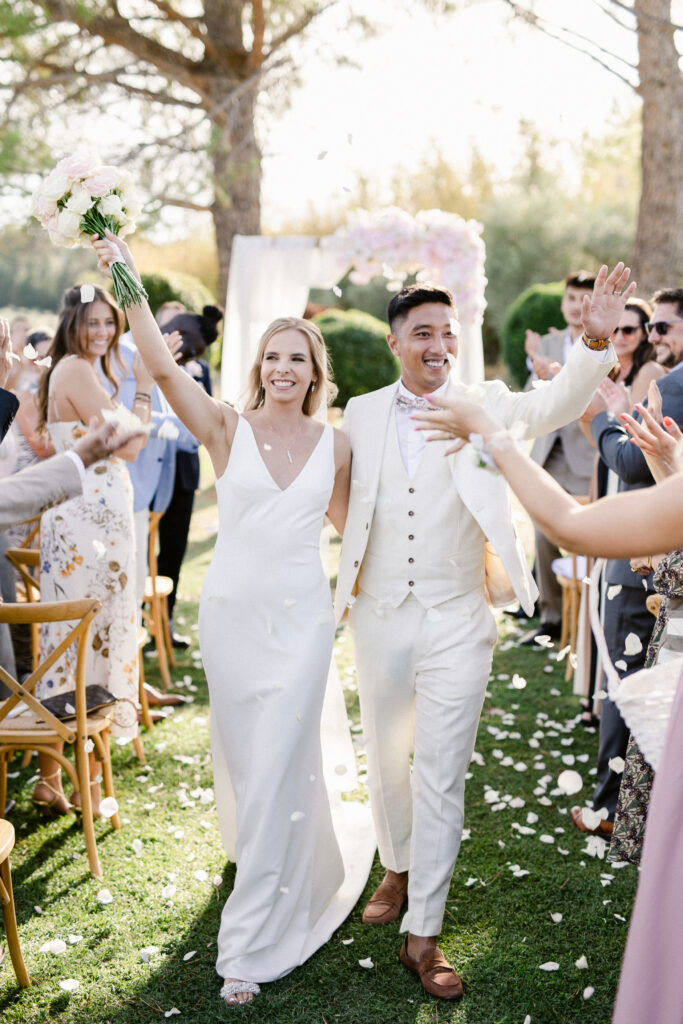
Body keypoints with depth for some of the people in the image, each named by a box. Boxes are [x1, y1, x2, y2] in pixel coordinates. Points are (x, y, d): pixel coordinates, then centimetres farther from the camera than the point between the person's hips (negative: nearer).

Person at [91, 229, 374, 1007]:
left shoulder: (334, 445, 2)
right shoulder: (227, 429, -4)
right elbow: (161, 367, -18)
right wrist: (129, 284, -25)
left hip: (301, 617, 0)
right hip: (231, 612, 1)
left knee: (276, 769, -3)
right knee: (243, 762, 14)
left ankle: (250, 943, 7)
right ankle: (278, 866, 46)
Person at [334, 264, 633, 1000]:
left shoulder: (482, 405, -4)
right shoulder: (361, 413, 2)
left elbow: (555, 405, -20)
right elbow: (338, 503, 10)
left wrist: (596, 342, -37)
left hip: (457, 624, -2)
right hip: (379, 617, 3)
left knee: (441, 775, 1)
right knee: (385, 762, 19)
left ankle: (423, 936, 13)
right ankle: (398, 870, 44)